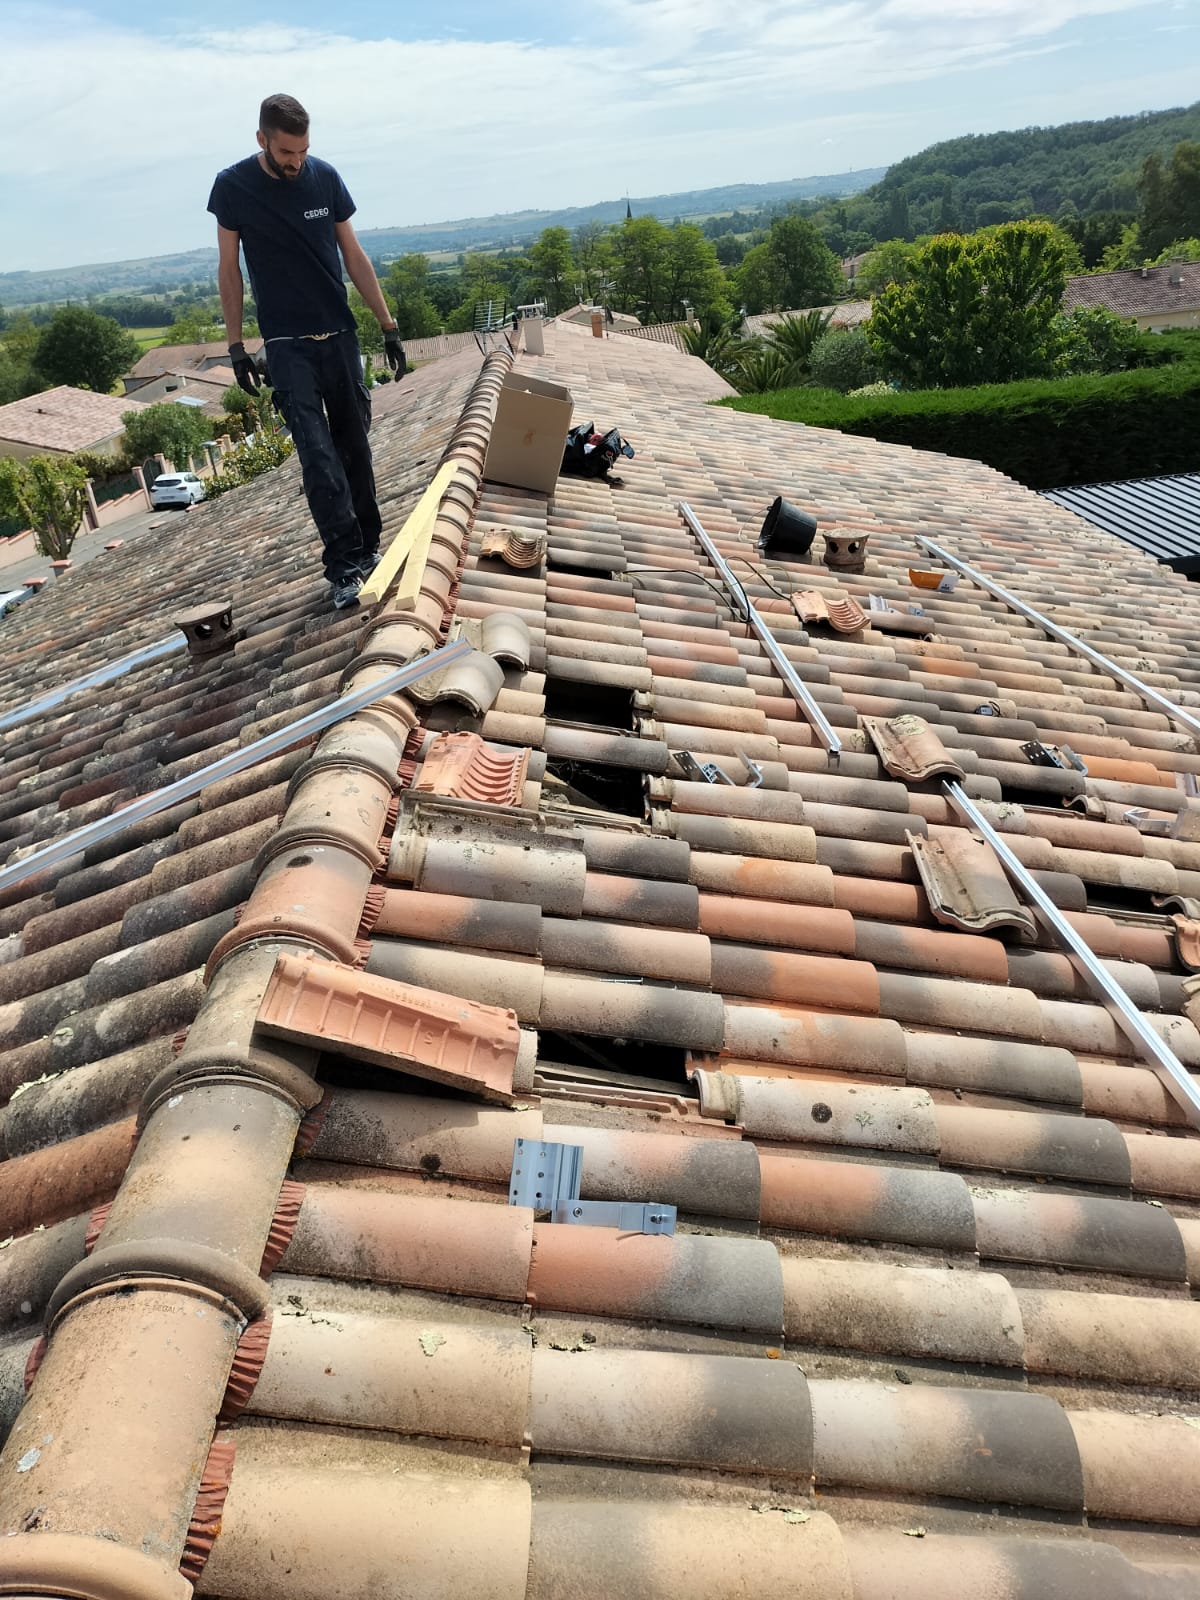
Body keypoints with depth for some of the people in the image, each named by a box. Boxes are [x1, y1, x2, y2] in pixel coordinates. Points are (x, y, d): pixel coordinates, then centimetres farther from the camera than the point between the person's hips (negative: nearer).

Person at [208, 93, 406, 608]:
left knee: (354, 445, 6)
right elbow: (229, 269, 2)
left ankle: (367, 547, 18)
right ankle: (343, 567, -13)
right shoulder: (233, 186, -4)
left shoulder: (325, 177, 2)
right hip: (286, 345, -3)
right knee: (317, 455, -12)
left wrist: (388, 325, 4)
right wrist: (235, 347, -1)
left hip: (339, 334, 3)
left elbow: (354, 256, 7)